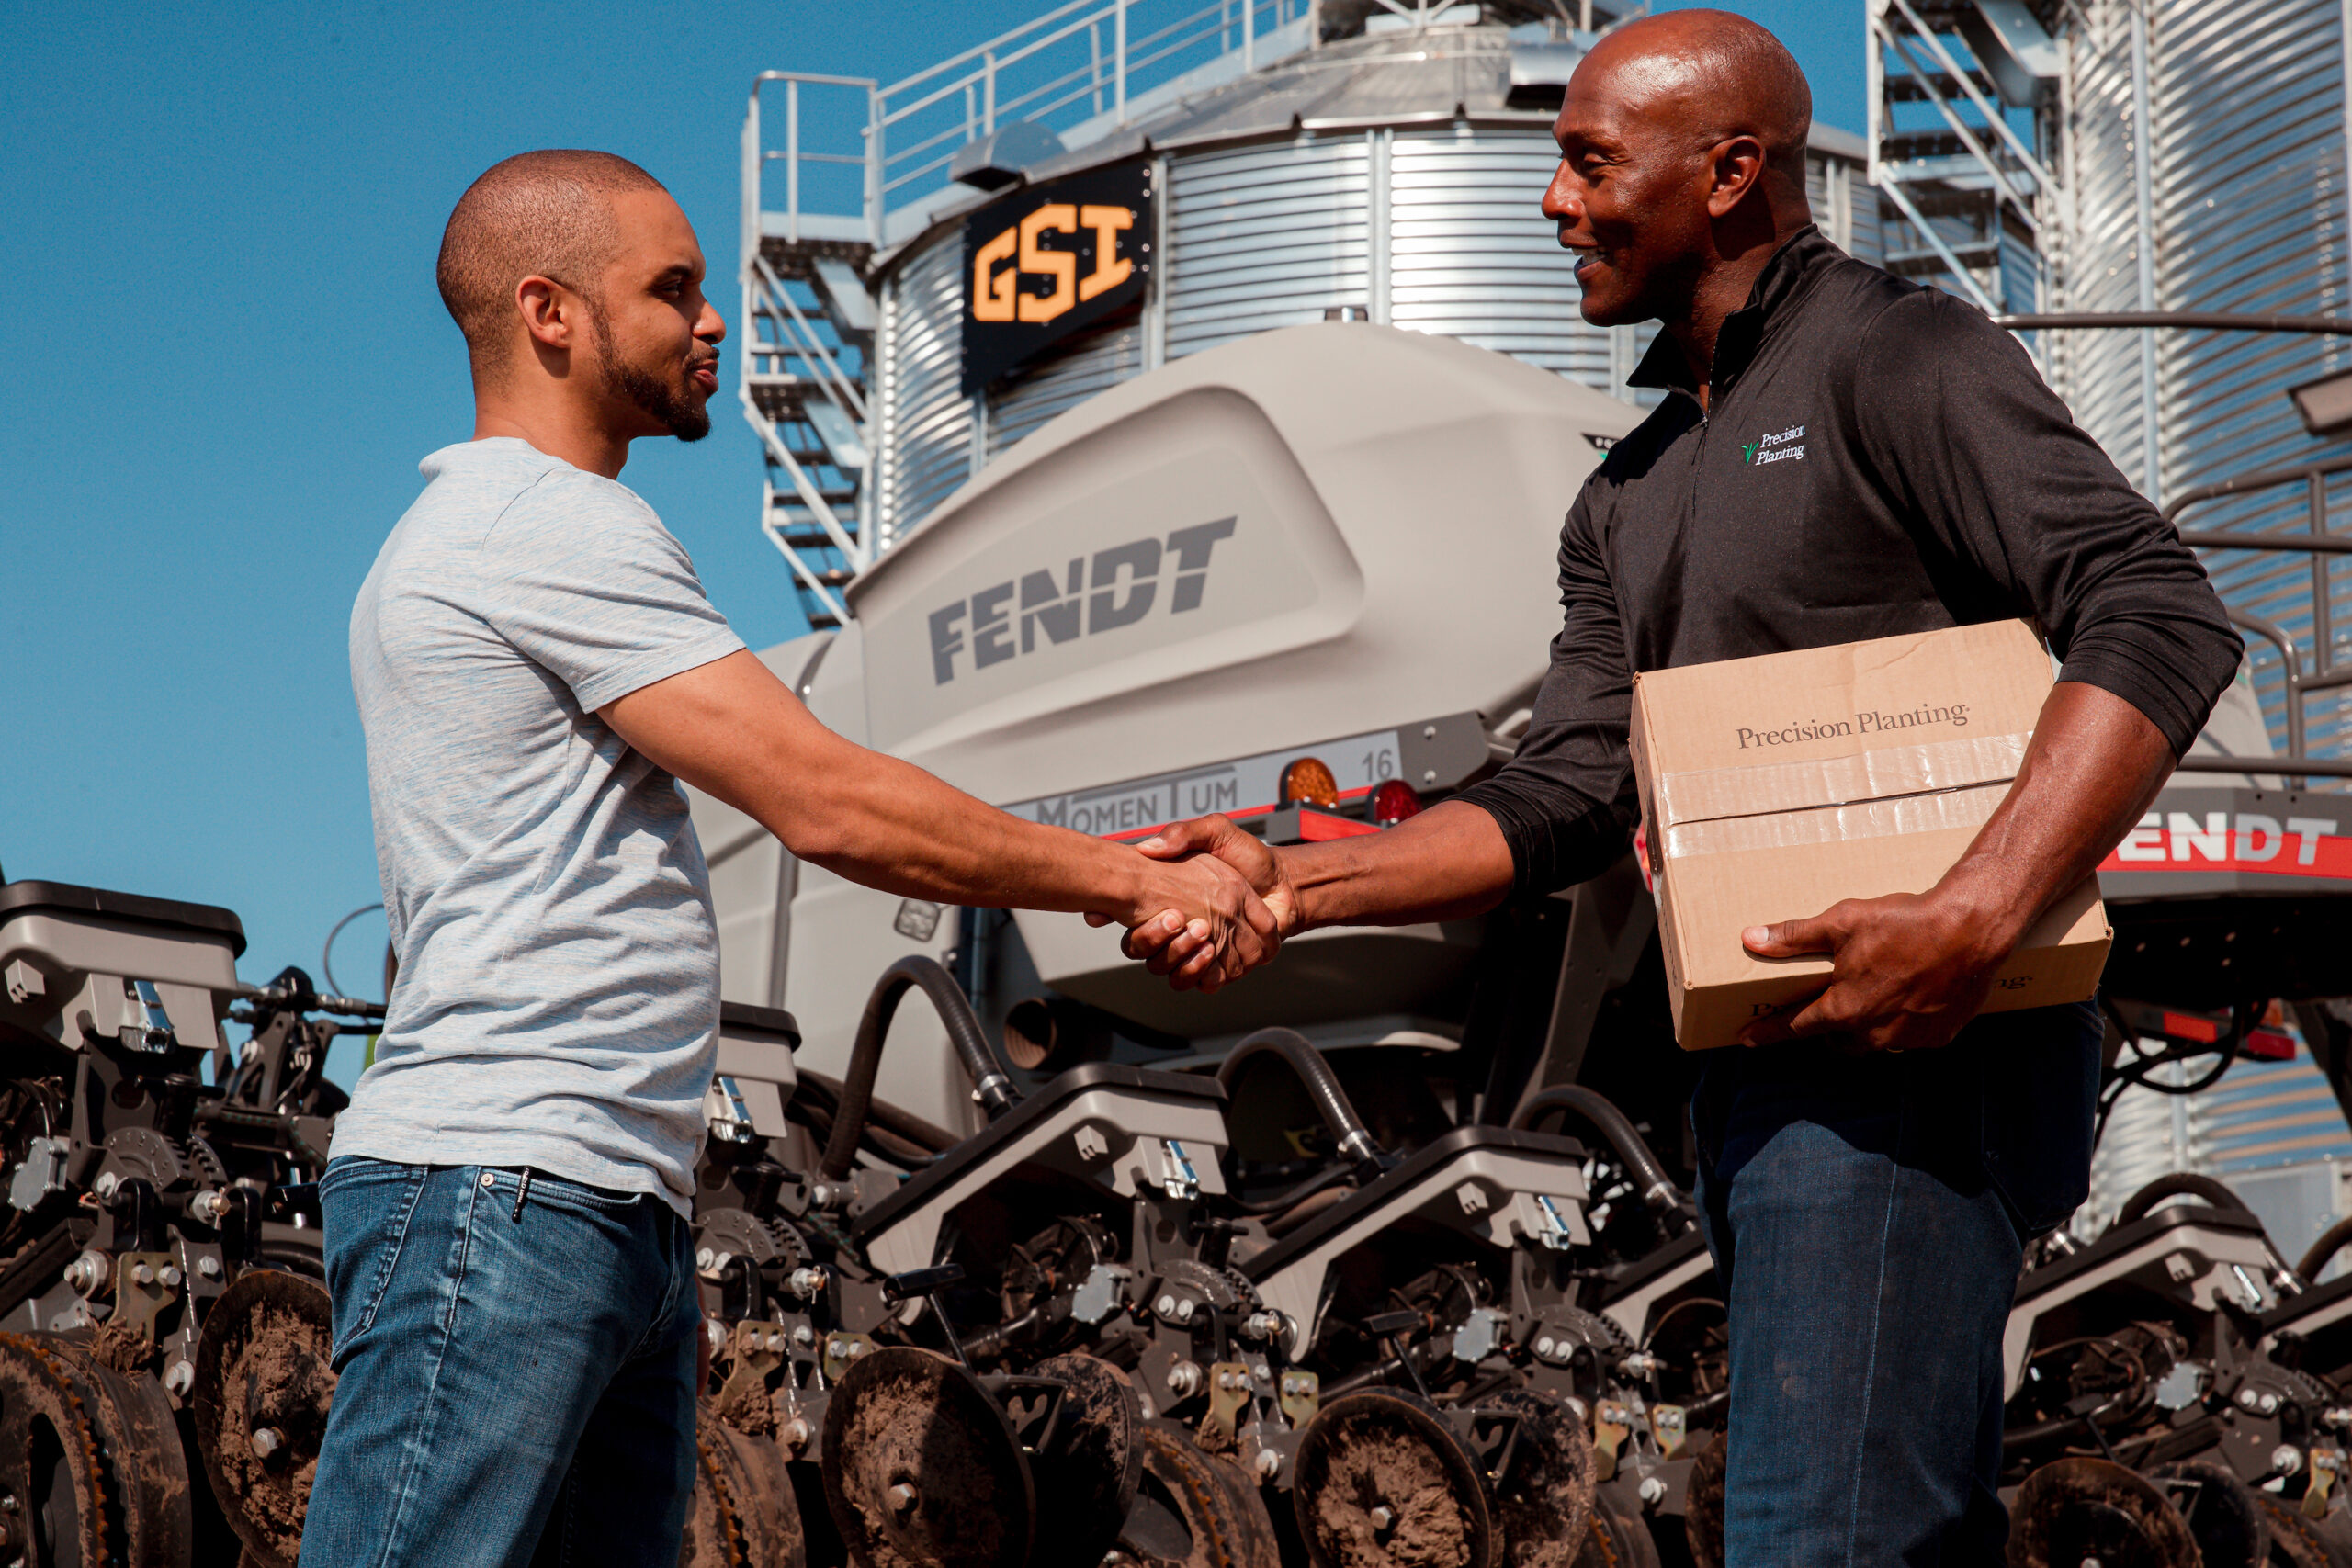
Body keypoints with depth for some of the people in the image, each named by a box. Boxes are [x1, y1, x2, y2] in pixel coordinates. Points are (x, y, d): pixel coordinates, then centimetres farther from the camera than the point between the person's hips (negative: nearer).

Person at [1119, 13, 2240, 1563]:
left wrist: (1976, 919, -28)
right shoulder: (1628, 501, 22)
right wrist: (1295, 883, 1)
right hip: (1765, 1063, 9)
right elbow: (1571, 794, 14)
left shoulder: (1894, 359, -5)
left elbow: (2161, 619, -16)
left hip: (1909, 1049, -9)